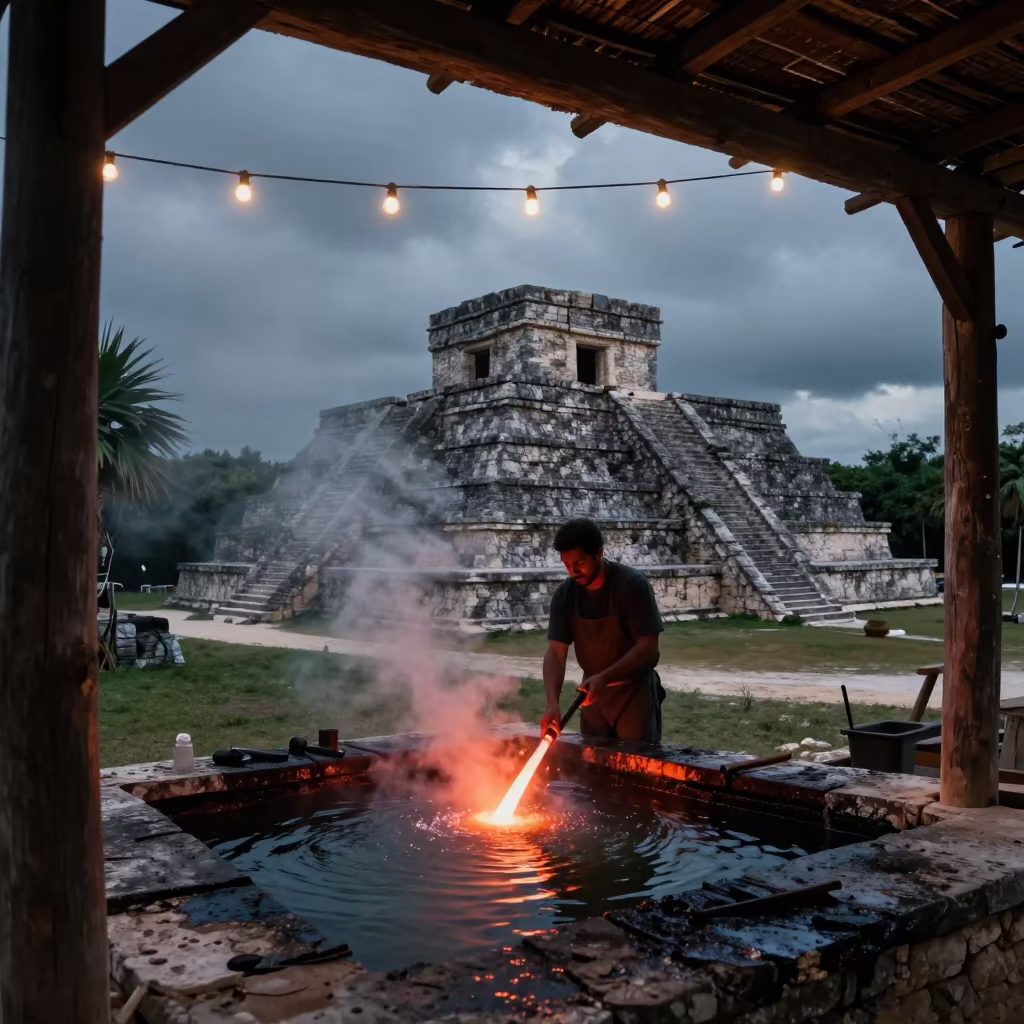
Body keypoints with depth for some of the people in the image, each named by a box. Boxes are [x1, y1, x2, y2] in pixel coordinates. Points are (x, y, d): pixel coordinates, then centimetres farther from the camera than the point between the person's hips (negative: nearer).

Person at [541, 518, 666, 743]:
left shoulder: (632, 585, -19)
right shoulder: (565, 595, -7)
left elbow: (648, 647, -21)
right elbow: (555, 652, -11)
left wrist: (604, 677, -31)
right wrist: (553, 702, -27)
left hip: (635, 692, -4)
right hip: (593, 692, 4)